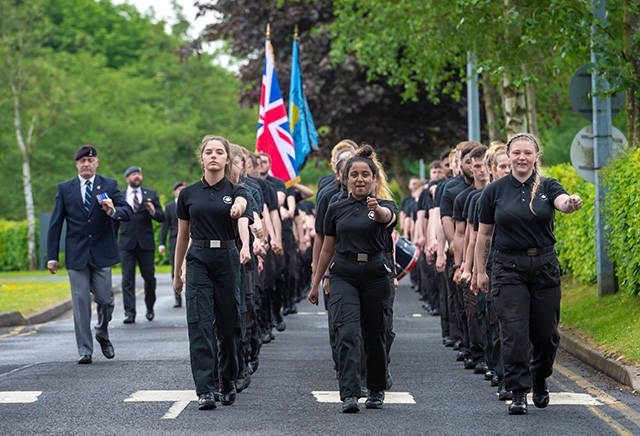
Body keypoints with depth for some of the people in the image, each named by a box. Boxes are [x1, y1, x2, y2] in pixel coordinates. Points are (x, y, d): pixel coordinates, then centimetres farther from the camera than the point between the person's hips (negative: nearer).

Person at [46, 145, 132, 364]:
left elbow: (127, 212, -4)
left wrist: (113, 211, -28)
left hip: (102, 253, 0)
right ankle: (85, 350, 4)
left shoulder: (109, 185, 4)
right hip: (76, 254, 0)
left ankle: (102, 334, 30)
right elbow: (55, 224, 5)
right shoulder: (65, 189, 5)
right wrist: (52, 256, 0)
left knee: (105, 299, 1)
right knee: (80, 302, -1)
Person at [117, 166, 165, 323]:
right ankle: (130, 313, -7)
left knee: (149, 278, 5)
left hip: (146, 243, 0)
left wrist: (153, 211, -16)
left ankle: (150, 308, 25)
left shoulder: (151, 194, 9)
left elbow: (162, 217, 5)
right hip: (127, 244, 0)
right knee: (128, 280, -6)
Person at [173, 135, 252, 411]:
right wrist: (177, 273, 15)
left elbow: (243, 219, -22)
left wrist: (245, 247, -43)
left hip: (228, 259, -1)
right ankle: (205, 390, -11)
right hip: (198, 261, 1)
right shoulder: (188, 194, 6)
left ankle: (227, 383, 25)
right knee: (200, 325, -9)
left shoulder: (236, 192, -1)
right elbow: (182, 235, 14)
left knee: (228, 324, 6)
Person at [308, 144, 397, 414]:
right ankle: (349, 395, -20)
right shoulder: (336, 209, 7)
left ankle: (376, 391, 27)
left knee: (374, 334, 8)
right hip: (344, 274, 1)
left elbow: (387, 217, -26)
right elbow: (327, 249, 14)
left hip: (375, 274, -1)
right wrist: (315, 284, 15)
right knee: (347, 333, -14)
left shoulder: (385, 206, 0)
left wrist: (377, 209, -50)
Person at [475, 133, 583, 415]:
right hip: (509, 267, -1)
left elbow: (563, 202, -21)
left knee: (545, 332, 6)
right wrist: (480, 271, 6)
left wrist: (572, 203, -45)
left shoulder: (547, 187, 2)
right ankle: (519, 394, -5)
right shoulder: (495, 191, 2)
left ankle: (539, 381, 32)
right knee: (514, 331, -9)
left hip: (544, 266, 1)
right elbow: (483, 234, 7)